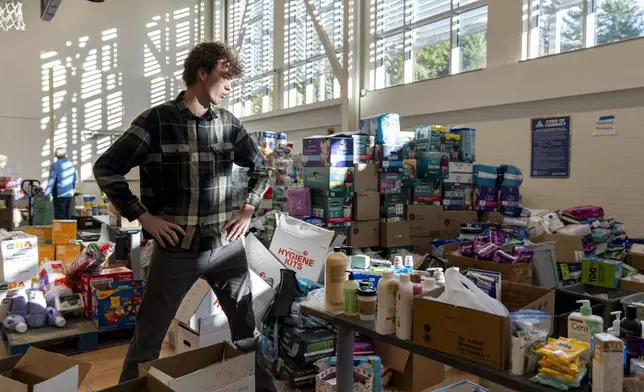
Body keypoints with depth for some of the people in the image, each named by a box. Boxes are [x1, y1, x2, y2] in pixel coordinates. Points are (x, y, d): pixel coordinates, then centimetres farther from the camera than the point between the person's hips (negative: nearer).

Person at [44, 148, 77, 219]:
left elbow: (51, 180, -12)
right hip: (70, 194, 6)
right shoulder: (71, 165, 9)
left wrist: (46, 193, -5)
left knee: (60, 216, -3)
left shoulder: (55, 165, -11)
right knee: (68, 215, 13)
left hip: (59, 195, -6)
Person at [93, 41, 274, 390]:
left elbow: (261, 168, 19)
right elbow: (106, 168, -3)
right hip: (176, 248, -3)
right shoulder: (156, 120, -7)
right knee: (148, 338, 10)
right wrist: (142, 216, -9)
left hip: (226, 246, 4)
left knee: (247, 329, 15)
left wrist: (248, 210, 7)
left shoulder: (228, 123, 5)